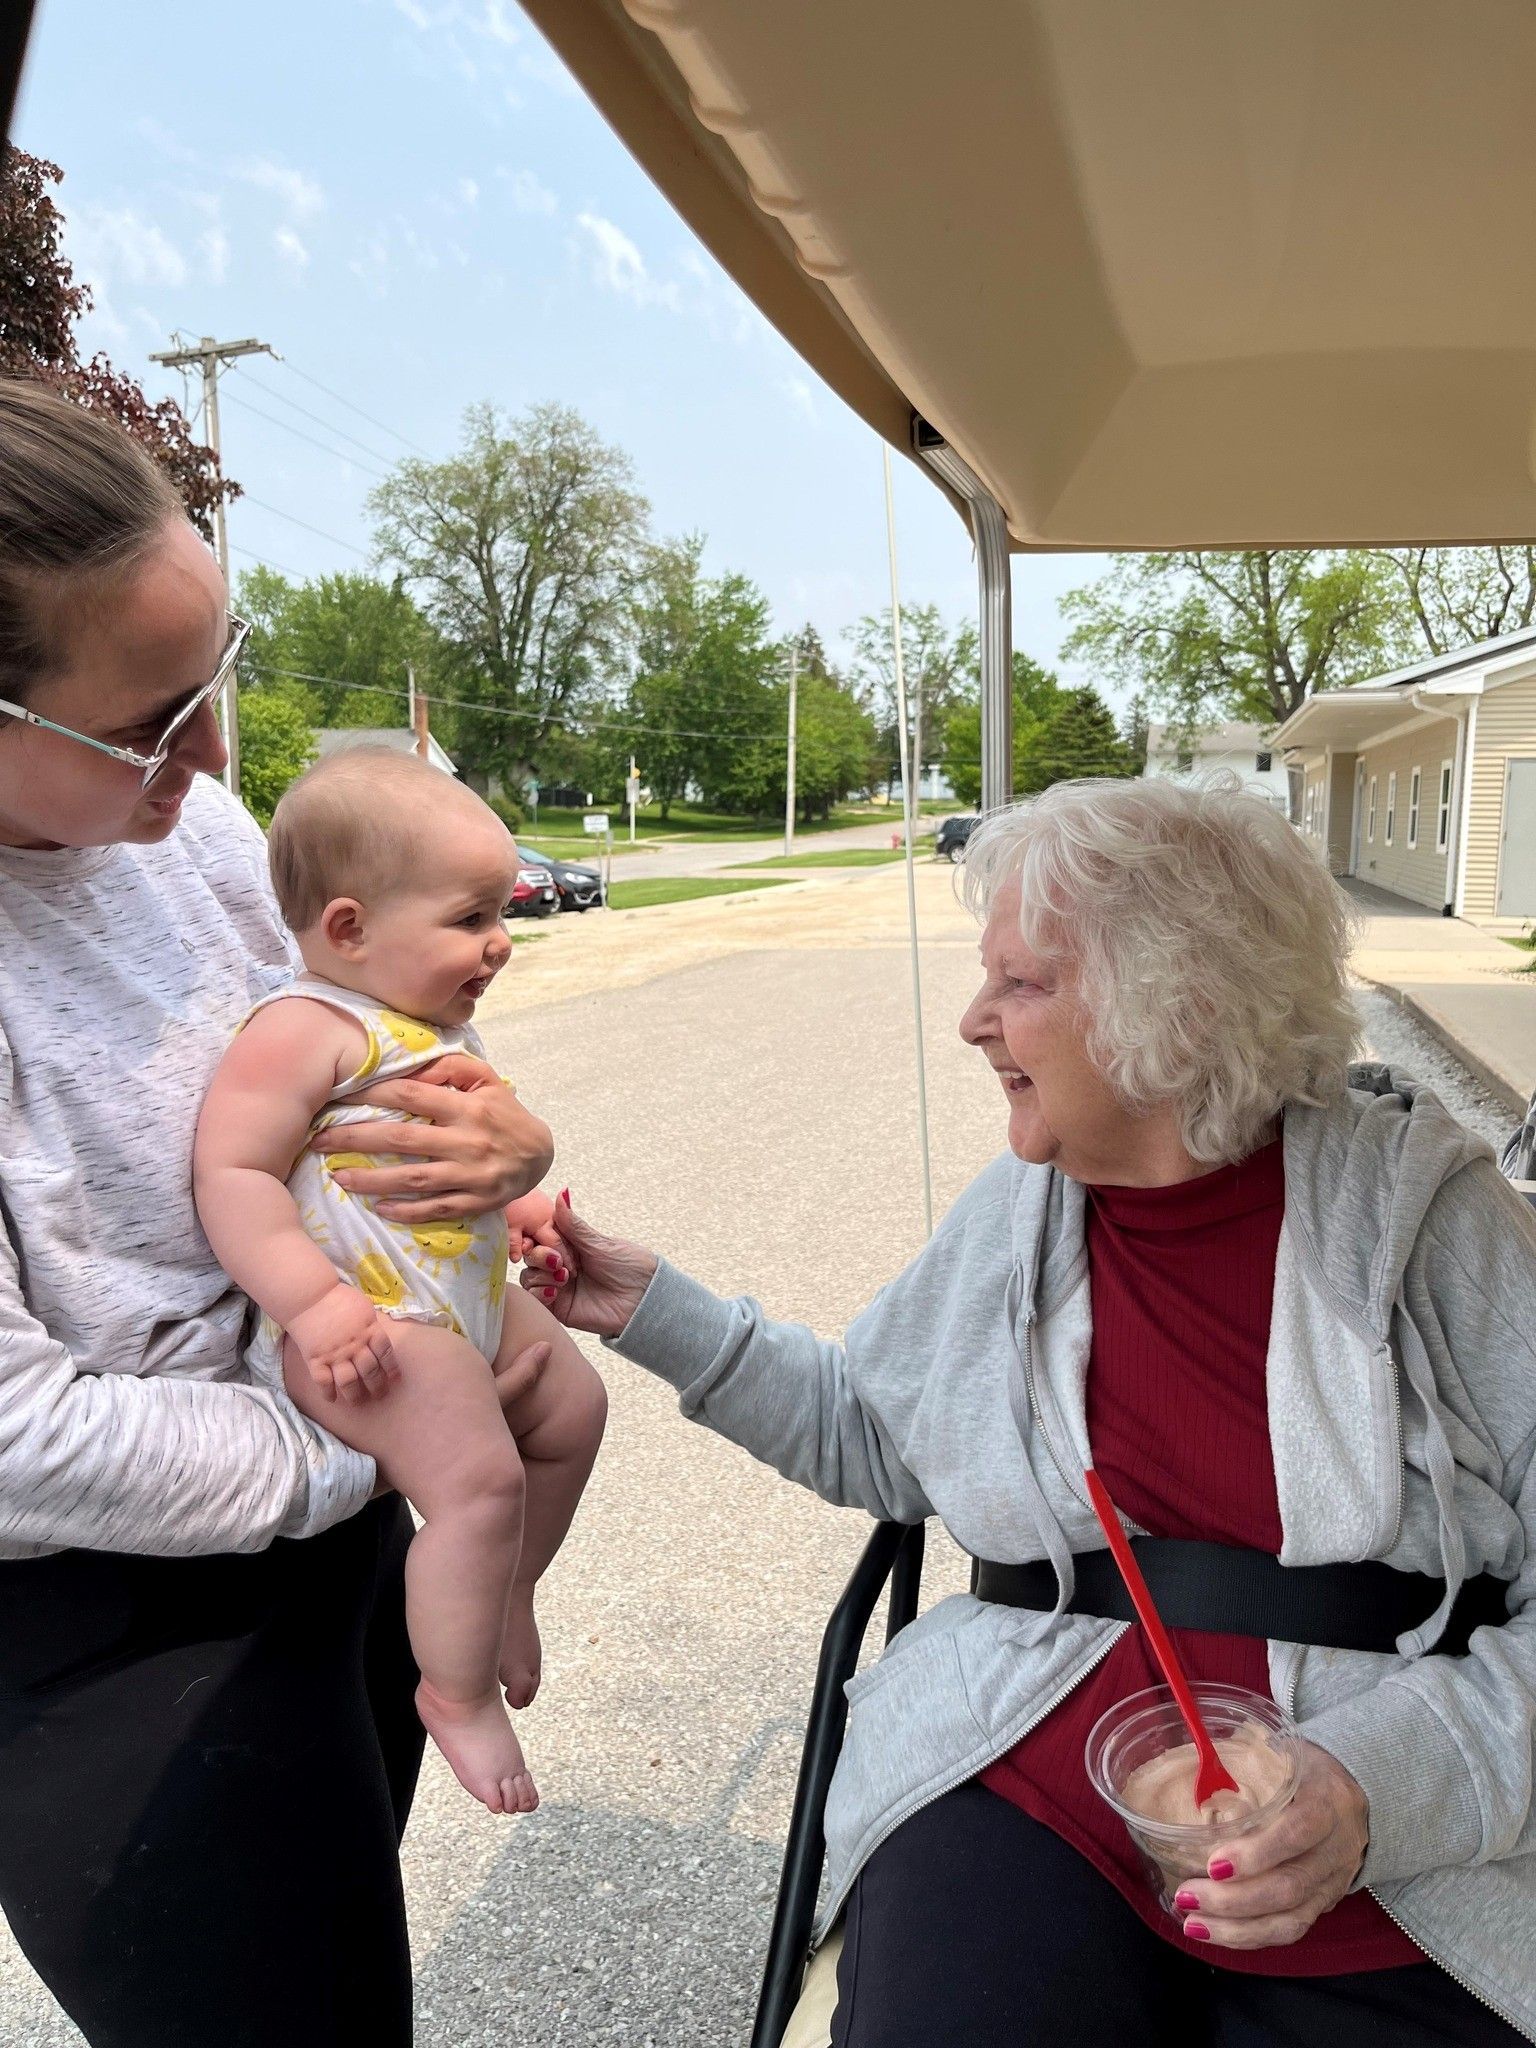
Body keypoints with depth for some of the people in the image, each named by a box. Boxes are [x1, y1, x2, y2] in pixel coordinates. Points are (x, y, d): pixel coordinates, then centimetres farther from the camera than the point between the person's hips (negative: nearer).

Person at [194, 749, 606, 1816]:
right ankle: (458, 1692, 4)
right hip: (364, 1322, -10)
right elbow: (231, 1171, -23)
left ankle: (501, 1594, 36)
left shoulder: (438, 1028, 13)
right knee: (479, 1478, -19)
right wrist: (316, 1303, -29)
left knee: (573, 1406, 17)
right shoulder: (304, 1029, -17)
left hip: (472, 1297, 10)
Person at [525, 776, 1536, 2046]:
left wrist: (1388, 1783, -18)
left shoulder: (1429, 1213, -7)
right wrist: (654, 1312, 9)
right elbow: (865, 1431, 15)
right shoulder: (1013, 1216, 4)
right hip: (1029, 1789, 2)